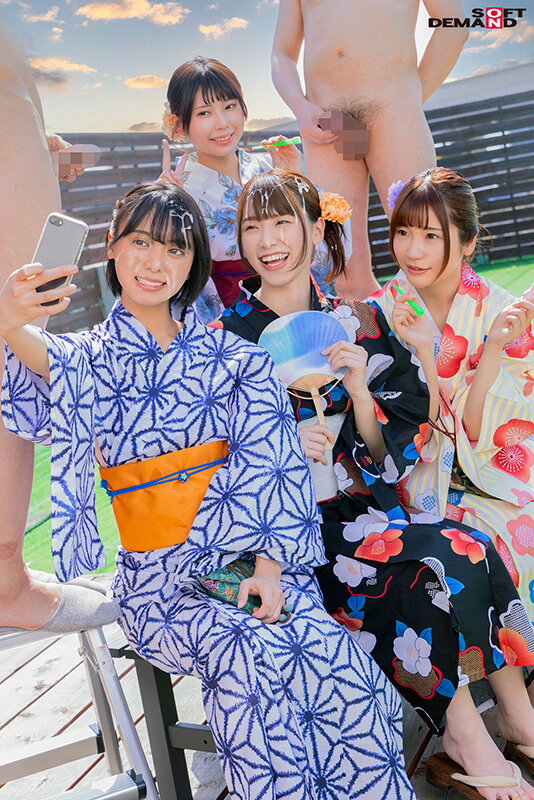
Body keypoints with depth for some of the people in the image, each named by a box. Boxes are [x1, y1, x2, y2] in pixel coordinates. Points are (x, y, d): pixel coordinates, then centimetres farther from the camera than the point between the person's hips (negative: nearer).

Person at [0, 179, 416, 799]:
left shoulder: (227, 354, 9)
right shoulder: (93, 359, 5)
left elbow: (268, 460, 1)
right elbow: (55, 368, -21)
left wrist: (268, 563, -13)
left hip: (254, 561, 2)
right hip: (159, 581, -1)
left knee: (332, 654, -24)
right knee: (252, 659, -28)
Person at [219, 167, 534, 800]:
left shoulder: (358, 324, 6)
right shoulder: (226, 337, -3)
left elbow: (393, 451, 3)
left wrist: (359, 389, -16)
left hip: (361, 506, 4)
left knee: (471, 550, -22)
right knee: (443, 563, -24)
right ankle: (468, 734, -4)